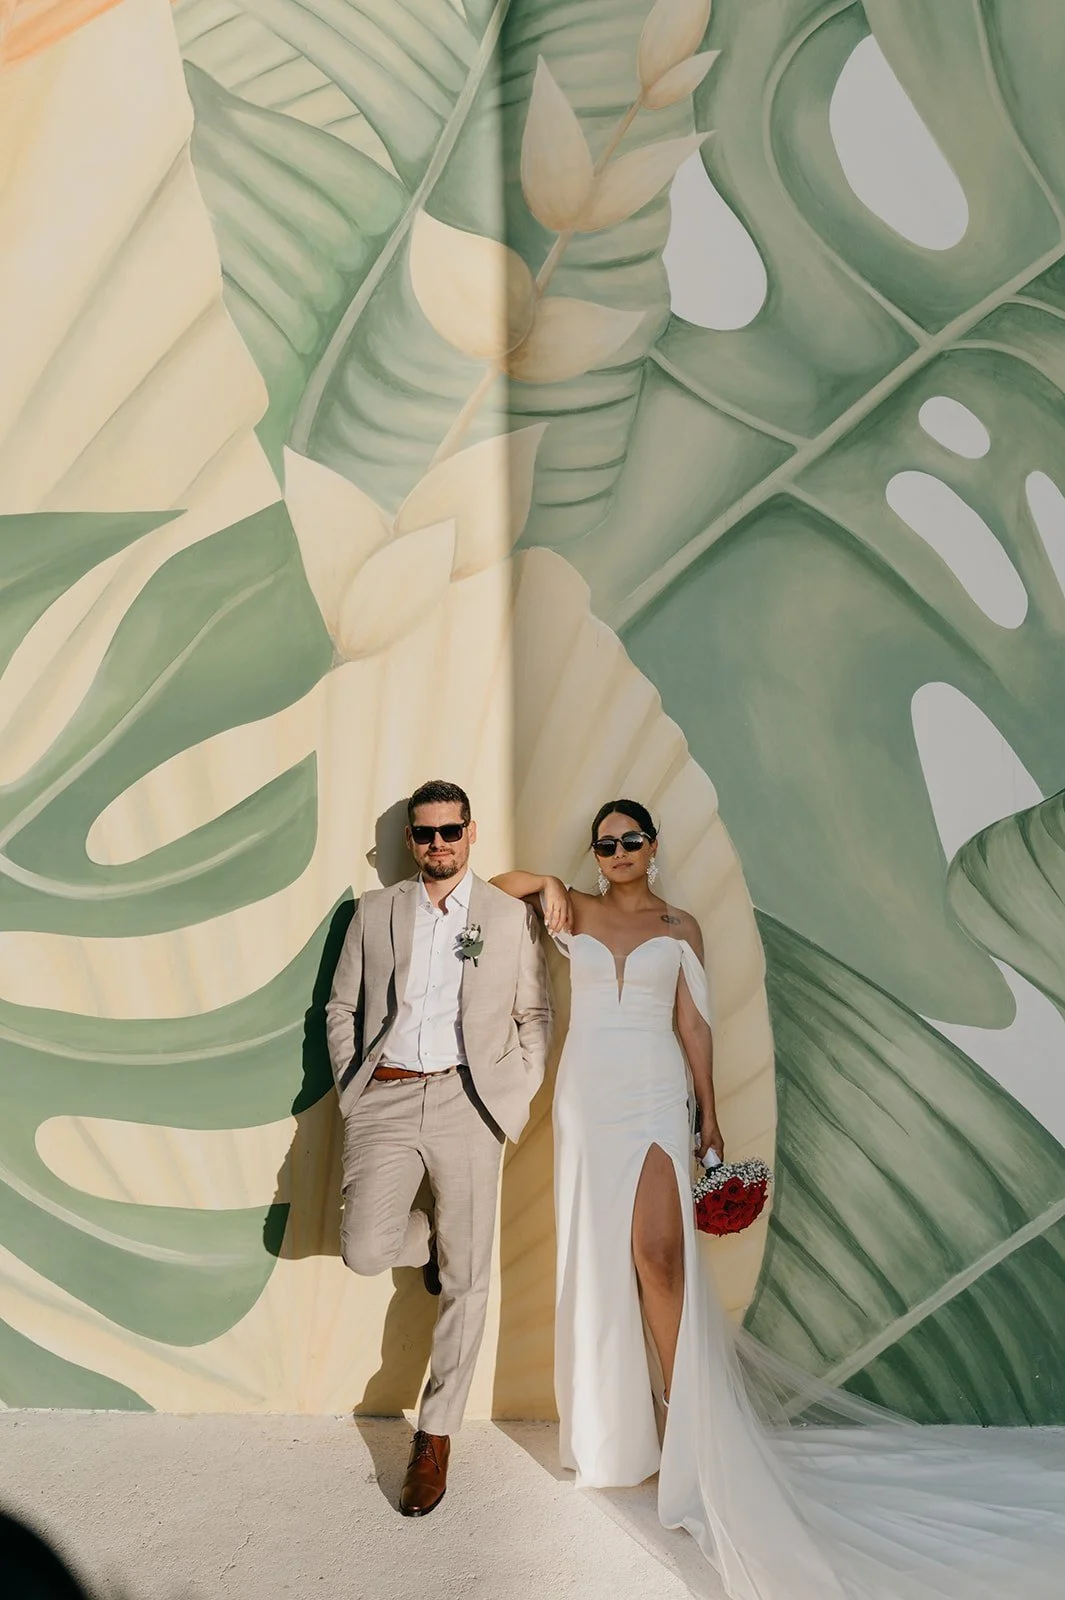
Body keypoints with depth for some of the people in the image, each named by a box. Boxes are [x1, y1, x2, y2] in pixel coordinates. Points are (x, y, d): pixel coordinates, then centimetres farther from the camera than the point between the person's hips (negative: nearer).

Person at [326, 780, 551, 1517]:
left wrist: (518, 1096, 1)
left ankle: (436, 1436, 23)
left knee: (465, 1281, 3)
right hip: (385, 1101, 1)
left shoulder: (512, 917, 7)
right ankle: (429, 1242, 23)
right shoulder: (374, 912, 11)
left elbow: (536, 1016, 10)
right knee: (365, 1250, -14)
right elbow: (342, 1008, 14)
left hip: (468, 1102, -1)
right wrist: (351, 1083, 4)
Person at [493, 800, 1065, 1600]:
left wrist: (708, 1114, 2)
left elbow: (694, 1024, 4)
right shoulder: (576, 911, 7)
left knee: (659, 1250, -13)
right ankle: (614, 1424, 23)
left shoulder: (680, 926, 5)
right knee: (597, 1253, 7)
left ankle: (684, 1415, 0)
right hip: (589, 1093, 2)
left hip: (656, 1094, -1)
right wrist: (548, 884, -4)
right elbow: (502, 883, 16)